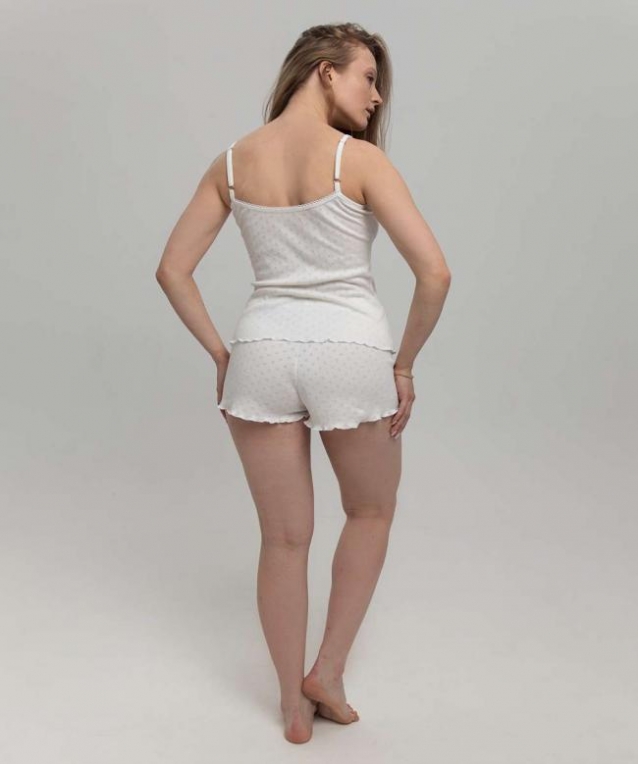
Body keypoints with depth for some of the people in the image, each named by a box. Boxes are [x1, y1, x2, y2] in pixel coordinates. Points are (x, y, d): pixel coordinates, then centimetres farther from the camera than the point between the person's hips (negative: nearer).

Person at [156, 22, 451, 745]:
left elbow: (172, 269, 6)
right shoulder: (359, 158, -8)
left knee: (284, 538, 16)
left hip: (262, 353, 4)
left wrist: (220, 356, 11)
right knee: (371, 512, 24)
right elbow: (434, 272, -15)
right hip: (351, 353, -3)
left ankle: (293, 705, 28)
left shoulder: (232, 160, 5)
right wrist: (404, 363, -2)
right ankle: (328, 672, 24)